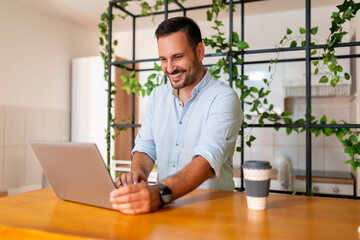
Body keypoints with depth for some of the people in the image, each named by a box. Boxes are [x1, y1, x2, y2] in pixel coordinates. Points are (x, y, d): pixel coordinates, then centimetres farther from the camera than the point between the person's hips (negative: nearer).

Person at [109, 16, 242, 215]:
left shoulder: (223, 98, -12)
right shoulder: (157, 96, 9)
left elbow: (208, 159, -25)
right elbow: (146, 146, 11)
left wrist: (161, 193, -41)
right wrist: (138, 171, -12)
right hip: (163, 206, 5)